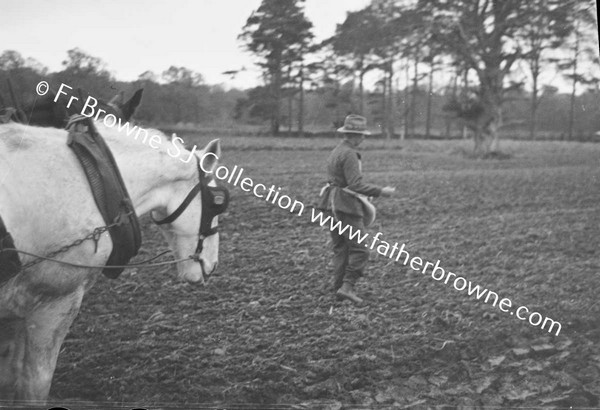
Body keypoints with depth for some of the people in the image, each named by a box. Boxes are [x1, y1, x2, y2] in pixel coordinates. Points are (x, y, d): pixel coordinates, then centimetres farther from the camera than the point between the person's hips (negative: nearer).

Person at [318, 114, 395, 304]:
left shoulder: (336, 151, 15)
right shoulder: (349, 154, -15)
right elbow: (355, 185, -22)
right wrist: (381, 191, -16)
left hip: (333, 204, 10)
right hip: (347, 205, -10)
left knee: (340, 248, 12)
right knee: (359, 248, -6)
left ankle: (338, 287, 13)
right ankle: (347, 287, -10)